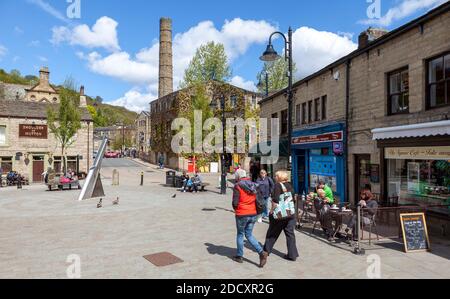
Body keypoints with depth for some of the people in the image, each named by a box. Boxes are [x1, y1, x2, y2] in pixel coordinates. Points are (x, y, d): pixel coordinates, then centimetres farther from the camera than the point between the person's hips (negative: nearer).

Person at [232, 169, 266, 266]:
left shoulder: (238, 186, -13)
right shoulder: (254, 185, 5)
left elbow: (235, 202, -14)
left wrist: (236, 209, 6)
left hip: (242, 214, -5)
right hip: (253, 214, 5)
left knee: (240, 234, 13)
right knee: (249, 234, 17)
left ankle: (239, 256, 24)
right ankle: (261, 252, 1)